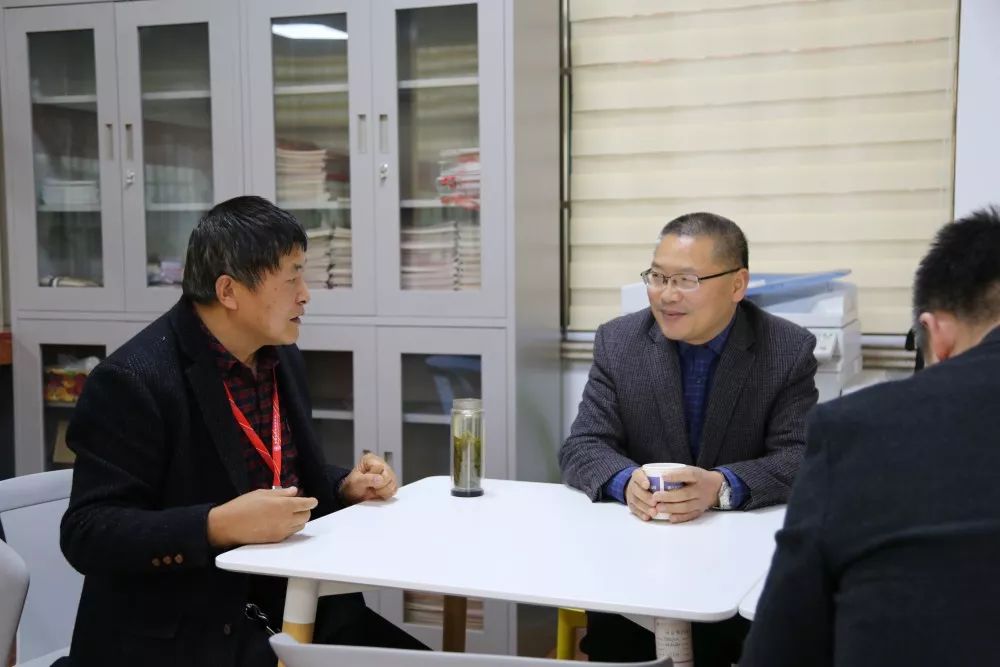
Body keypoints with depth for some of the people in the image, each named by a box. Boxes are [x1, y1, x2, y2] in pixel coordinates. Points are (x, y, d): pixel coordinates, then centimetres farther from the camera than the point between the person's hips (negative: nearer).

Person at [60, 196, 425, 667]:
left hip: (290, 608, 7)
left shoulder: (281, 357, 8)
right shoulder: (133, 381, -17)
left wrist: (346, 486, 0)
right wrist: (219, 526, -29)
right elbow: (87, 534, -18)